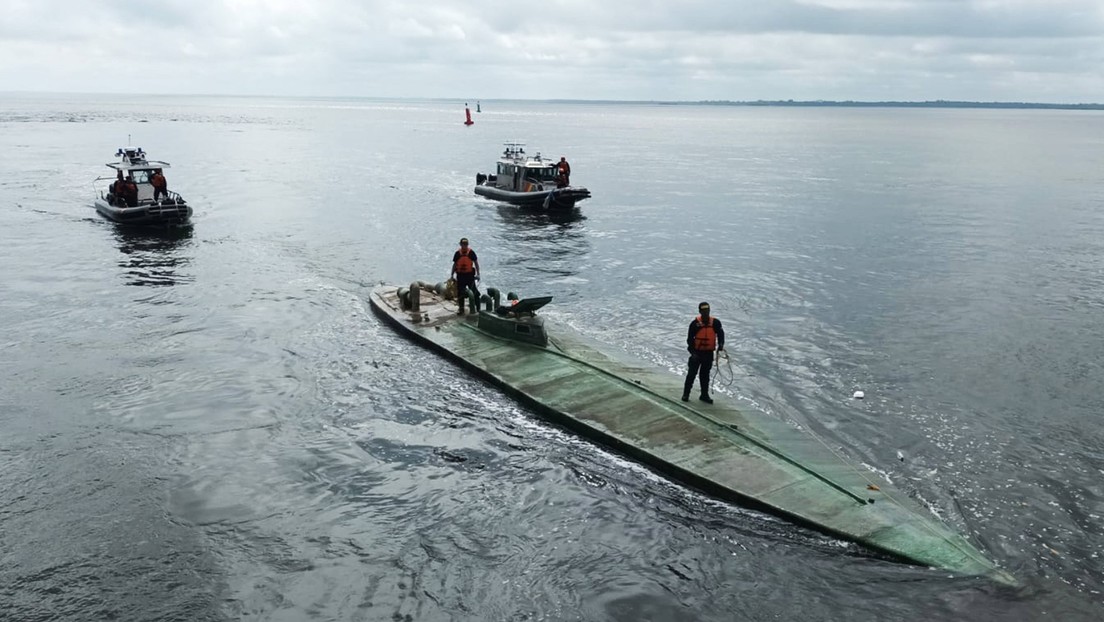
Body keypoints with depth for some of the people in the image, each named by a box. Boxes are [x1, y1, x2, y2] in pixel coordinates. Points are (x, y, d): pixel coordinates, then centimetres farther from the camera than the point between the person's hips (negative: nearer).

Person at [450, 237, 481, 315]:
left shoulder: (471, 253, -4)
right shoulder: (457, 253, 3)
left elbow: (476, 263, 0)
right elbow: (454, 265, 10)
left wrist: (477, 274, -6)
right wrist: (452, 275, 9)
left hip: (470, 274, -2)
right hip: (460, 275, 3)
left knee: (474, 292, -2)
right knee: (460, 293, 7)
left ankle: (477, 308, 6)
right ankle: (461, 309, 16)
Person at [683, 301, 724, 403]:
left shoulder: (715, 322, -2)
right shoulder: (695, 323, -10)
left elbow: (720, 334, 6)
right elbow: (690, 339, -7)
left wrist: (720, 345, -12)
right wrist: (693, 352, -13)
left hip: (709, 353, 3)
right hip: (697, 352, -3)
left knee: (705, 374, 12)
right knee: (692, 373, -1)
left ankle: (704, 395, 20)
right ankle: (686, 394, 8)